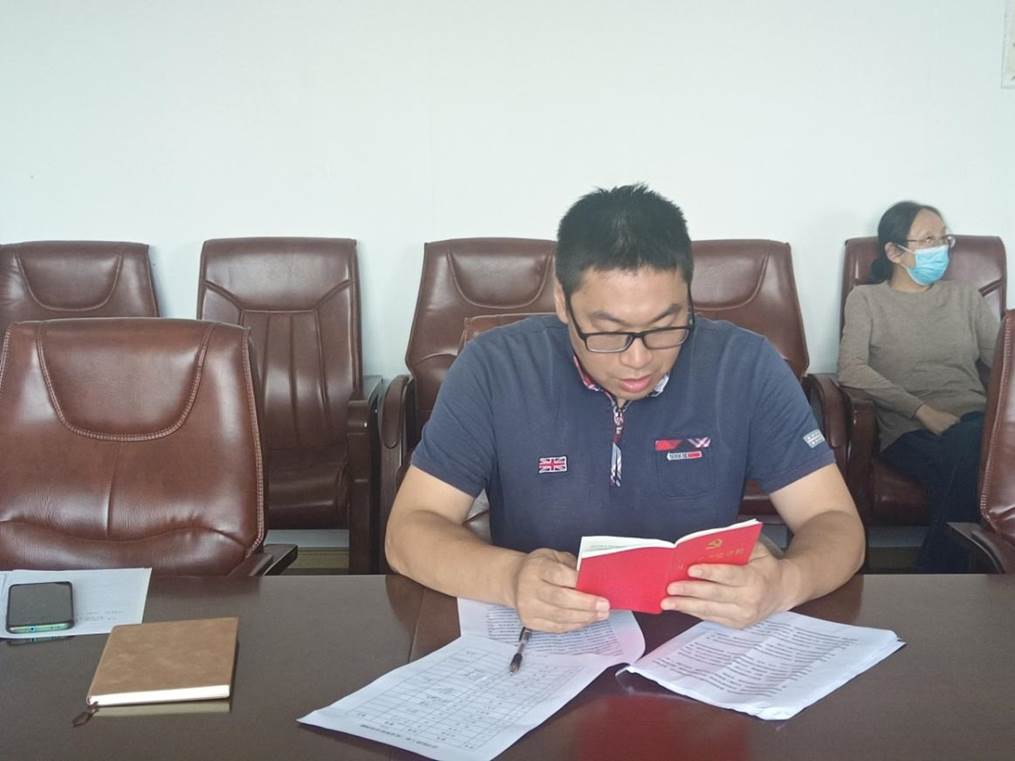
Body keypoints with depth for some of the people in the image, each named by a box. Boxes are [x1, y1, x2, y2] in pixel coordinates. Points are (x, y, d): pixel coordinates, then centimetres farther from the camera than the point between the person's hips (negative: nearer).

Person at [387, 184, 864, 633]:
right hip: (540, 643, -1)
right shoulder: (494, 369, -10)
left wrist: (785, 583, -28)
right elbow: (409, 531, -10)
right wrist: (510, 578, -30)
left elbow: (835, 522, -5)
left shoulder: (745, 366, -8)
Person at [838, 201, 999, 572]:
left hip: (977, 423, 3)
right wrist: (923, 410, -14)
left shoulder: (964, 295, 24)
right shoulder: (866, 299, 12)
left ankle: (933, 579, -24)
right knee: (969, 452, -36)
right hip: (911, 432, -3)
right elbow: (851, 369, -4)